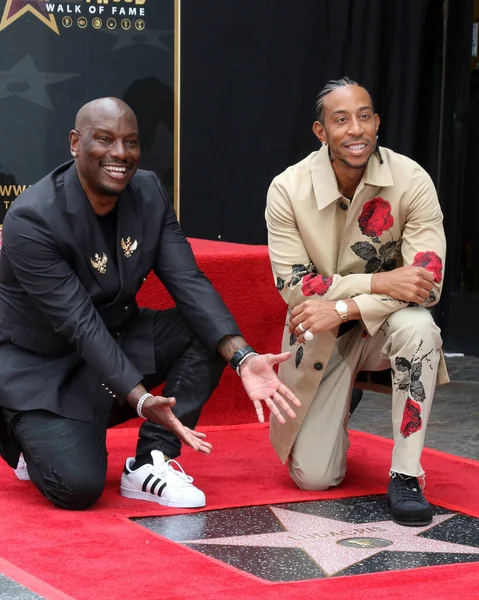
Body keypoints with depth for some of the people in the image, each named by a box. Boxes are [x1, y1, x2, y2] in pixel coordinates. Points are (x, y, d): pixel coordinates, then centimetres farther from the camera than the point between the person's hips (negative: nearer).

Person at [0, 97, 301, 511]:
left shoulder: (149, 193, -6)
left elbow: (190, 285, -12)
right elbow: (80, 325, -28)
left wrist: (244, 358, -28)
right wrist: (142, 400, -36)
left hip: (118, 339, 7)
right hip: (42, 366, -6)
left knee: (209, 332, -15)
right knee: (79, 487, -25)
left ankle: (150, 462, -9)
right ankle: (37, 438, 10)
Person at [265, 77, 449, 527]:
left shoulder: (411, 181, -17)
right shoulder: (287, 189, -15)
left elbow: (427, 283, -21)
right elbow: (292, 284, -17)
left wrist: (343, 308, -31)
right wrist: (380, 281, -27)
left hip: (383, 322, 0)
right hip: (319, 336, 1)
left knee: (417, 328, -38)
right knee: (313, 477, -6)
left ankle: (406, 476, -23)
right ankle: (341, 406, 32)